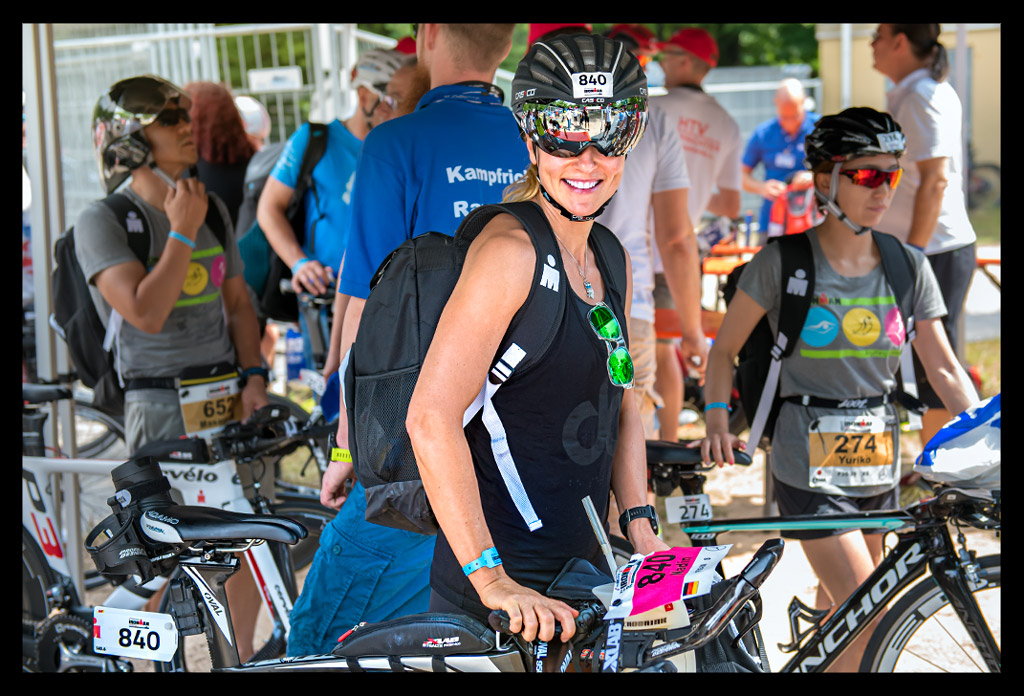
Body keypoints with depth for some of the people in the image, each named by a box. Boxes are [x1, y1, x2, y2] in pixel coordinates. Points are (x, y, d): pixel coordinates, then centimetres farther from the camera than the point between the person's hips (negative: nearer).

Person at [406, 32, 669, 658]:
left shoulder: (611, 261, 10)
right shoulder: (511, 250, -15)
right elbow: (430, 419, -23)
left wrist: (643, 534, 8)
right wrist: (492, 581, -25)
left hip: (580, 576, 8)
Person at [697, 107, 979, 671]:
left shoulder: (908, 267, 3)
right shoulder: (782, 262, -8)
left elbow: (944, 370, 4)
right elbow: (723, 349, 0)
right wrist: (718, 421, -15)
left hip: (876, 467, 5)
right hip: (810, 469, -5)